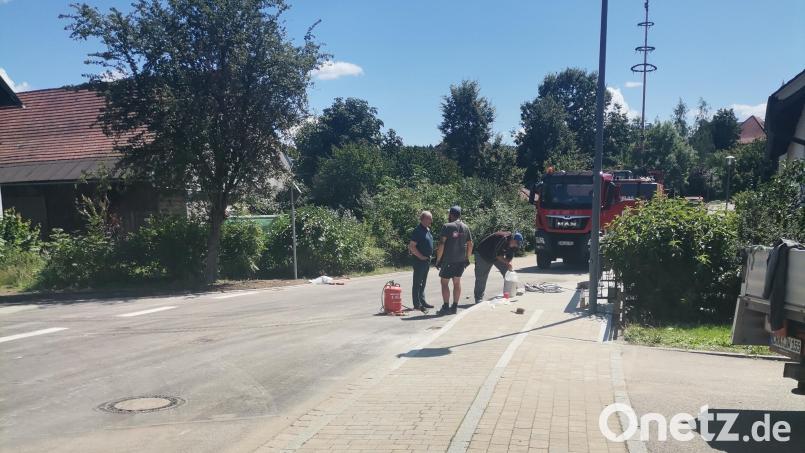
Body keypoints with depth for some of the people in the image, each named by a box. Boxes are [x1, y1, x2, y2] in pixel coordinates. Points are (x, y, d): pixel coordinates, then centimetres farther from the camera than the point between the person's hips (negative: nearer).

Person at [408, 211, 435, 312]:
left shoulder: (427, 230, 13)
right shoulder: (418, 230, -17)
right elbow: (412, 246, -22)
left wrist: (429, 256, 16)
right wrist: (421, 257, -18)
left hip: (427, 260, 9)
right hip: (420, 261, -9)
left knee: (423, 282, 16)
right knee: (418, 283, -3)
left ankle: (422, 301, 25)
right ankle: (417, 304, 0)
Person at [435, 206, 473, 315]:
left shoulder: (447, 226, -9)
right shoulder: (465, 227, 8)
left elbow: (441, 244, -13)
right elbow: (470, 244, 10)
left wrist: (438, 259, -7)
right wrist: (467, 258, 19)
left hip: (448, 260, -6)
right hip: (461, 260, 6)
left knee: (444, 282, 2)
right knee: (457, 282, 12)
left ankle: (446, 307, -1)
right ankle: (455, 307, 15)